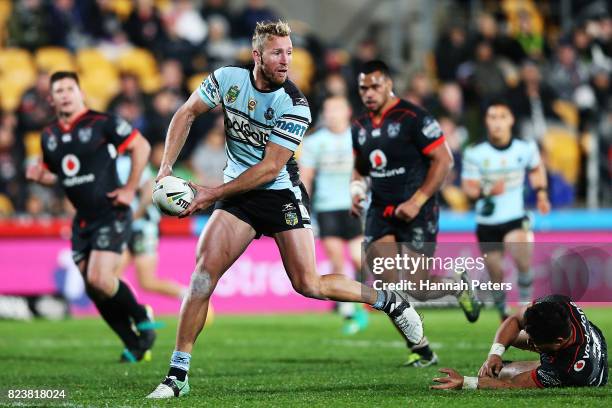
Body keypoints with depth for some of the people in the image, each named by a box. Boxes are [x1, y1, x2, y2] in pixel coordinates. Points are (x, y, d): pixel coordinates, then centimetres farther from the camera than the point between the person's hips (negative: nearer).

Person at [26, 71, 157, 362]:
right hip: (82, 220, 7)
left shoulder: (102, 123, -10)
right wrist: (39, 176, -1)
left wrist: (130, 189, -8)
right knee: (93, 288, 4)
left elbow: (141, 146, -6)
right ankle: (135, 345, 17)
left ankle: (141, 318, 7)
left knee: (99, 278, -20)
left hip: (111, 215, -7)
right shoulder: (49, 136, 9)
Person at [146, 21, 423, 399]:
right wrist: (166, 167, -4)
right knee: (204, 271, -14)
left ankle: (389, 300, 16)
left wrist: (214, 194, -18)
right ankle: (177, 375, -11)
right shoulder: (228, 79, -6)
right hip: (237, 195, 3)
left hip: (282, 194, -3)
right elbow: (186, 114, 7)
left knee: (308, 284, -8)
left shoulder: (294, 105, -18)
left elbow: (270, 168, -18)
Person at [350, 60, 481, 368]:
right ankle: (421, 350, -4)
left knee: (418, 289, -9)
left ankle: (458, 286, 27)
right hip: (380, 211, 5)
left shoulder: (413, 118, -10)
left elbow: (443, 160, -11)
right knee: (388, 282, -14)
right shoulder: (360, 126, 11)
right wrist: (356, 188, 4)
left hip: (416, 212, -5)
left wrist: (417, 201, -17)